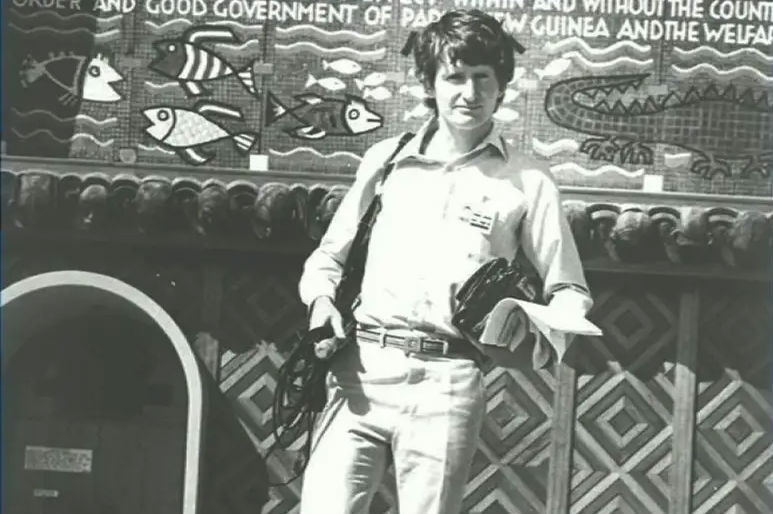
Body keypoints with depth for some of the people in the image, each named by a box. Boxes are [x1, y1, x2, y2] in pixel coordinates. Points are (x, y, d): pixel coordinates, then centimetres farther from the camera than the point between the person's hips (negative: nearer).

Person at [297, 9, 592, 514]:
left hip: (447, 382, -1)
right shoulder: (386, 159, 14)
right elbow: (329, 254, 24)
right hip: (359, 368, 2)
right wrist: (321, 298, 3)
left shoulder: (527, 182, 8)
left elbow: (570, 292, 10)